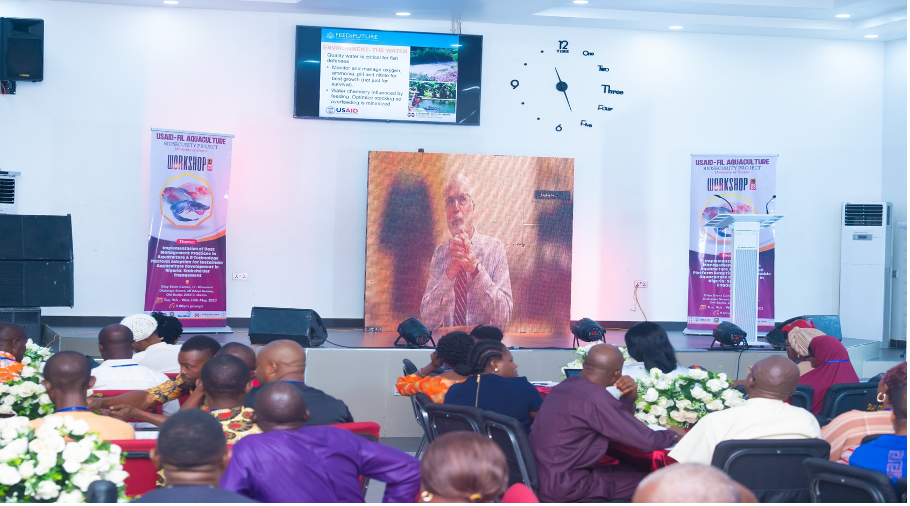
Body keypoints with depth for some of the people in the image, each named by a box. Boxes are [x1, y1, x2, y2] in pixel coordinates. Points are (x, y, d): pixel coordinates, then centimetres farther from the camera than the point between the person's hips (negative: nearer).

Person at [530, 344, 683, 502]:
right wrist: (673, 435, 3)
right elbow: (646, 441, -16)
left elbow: (616, 420, 20)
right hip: (563, 488, -9)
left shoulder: (567, 385, 7)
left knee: (628, 470, 19)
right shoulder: (596, 398, -21)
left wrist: (630, 397, 3)